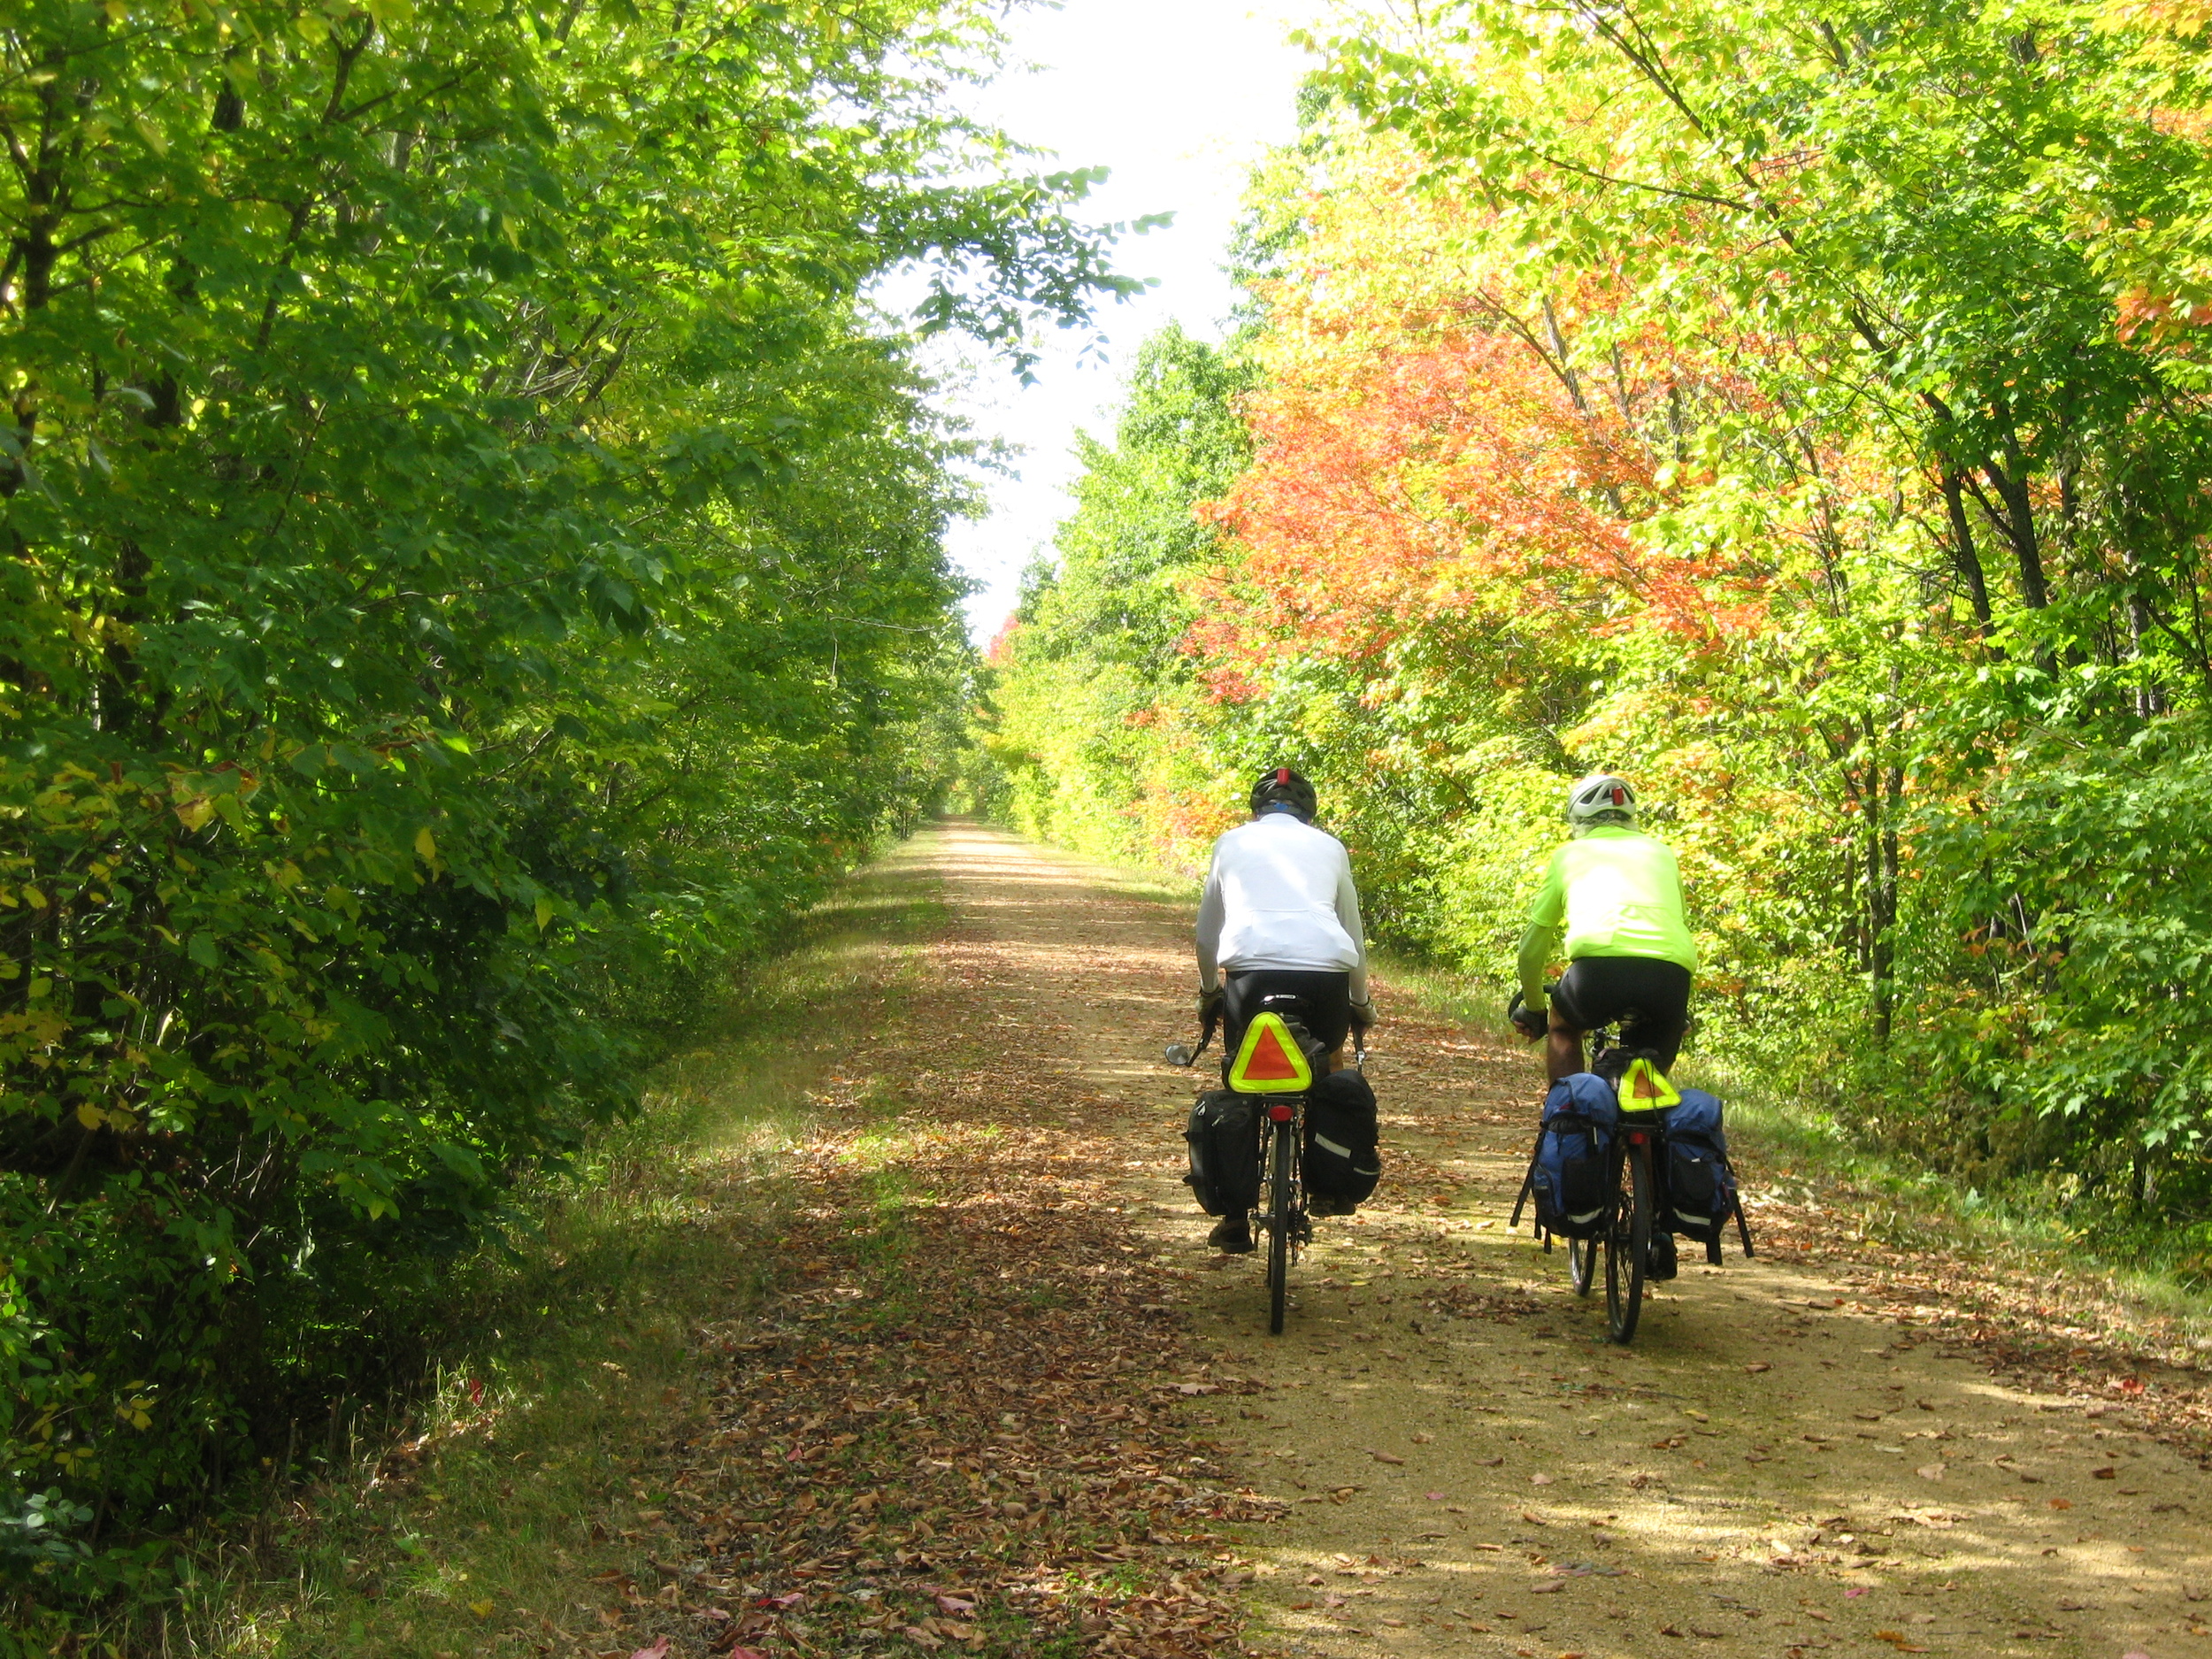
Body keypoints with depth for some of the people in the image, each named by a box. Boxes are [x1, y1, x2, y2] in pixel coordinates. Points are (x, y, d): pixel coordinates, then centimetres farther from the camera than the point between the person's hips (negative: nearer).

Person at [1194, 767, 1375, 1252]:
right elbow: (1354, 934, 30)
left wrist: (1208, 992, 44)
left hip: (1251, 964, -1)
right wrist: (1360, 1001, 44)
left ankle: (1236, 1219, 15)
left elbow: (1206, 934, 29)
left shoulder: (1233, 841, 24)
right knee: (1329, 1064, 30)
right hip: (1326, 966, 1)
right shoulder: (1328, 846, 24)